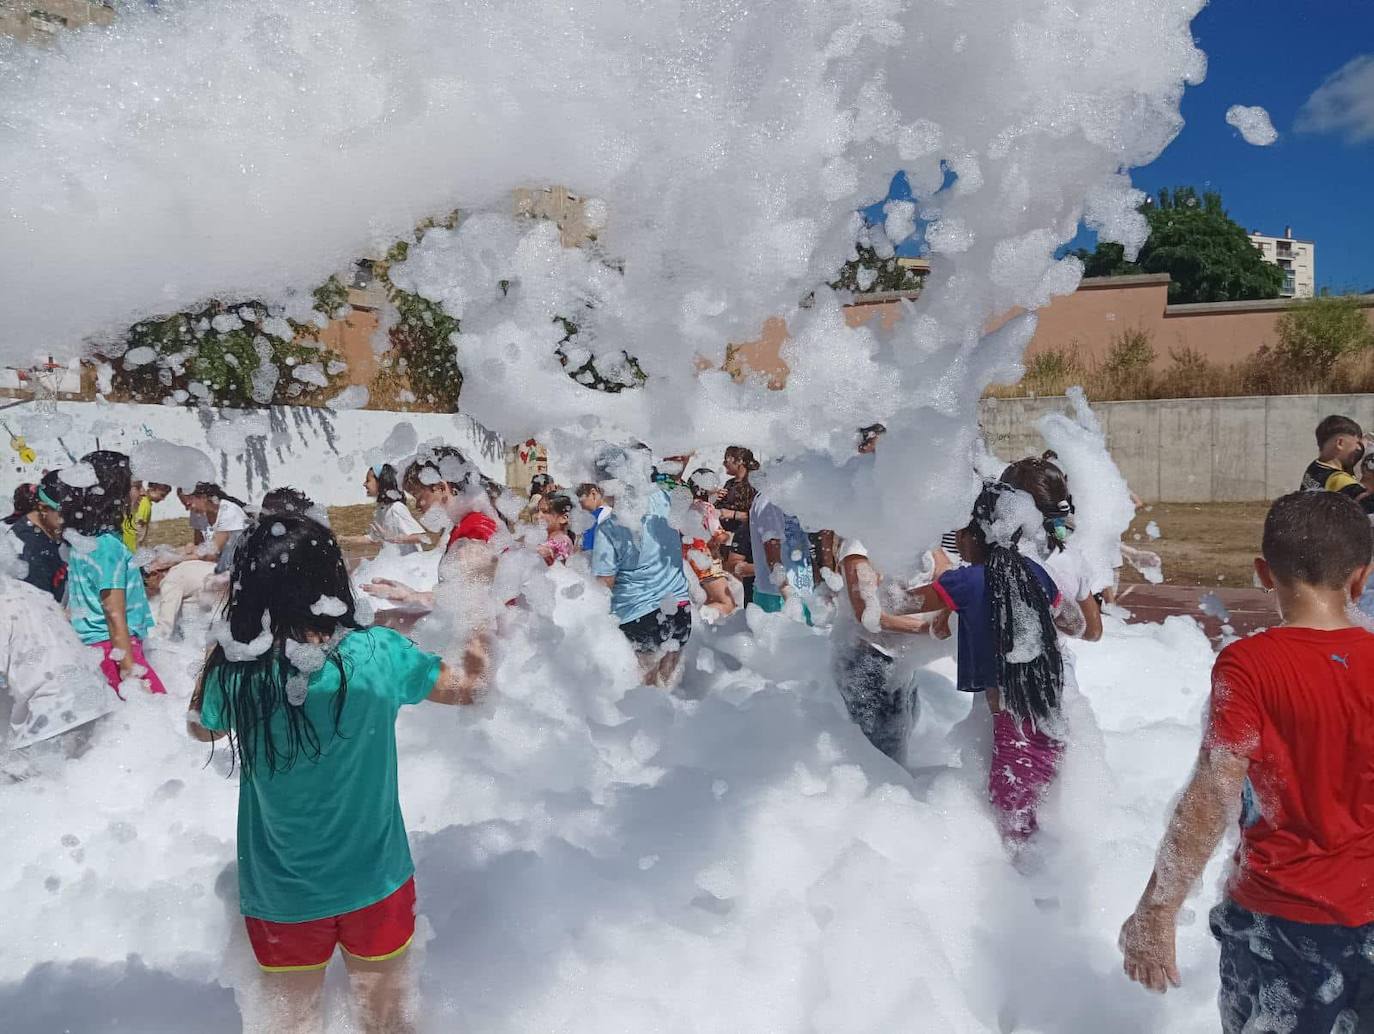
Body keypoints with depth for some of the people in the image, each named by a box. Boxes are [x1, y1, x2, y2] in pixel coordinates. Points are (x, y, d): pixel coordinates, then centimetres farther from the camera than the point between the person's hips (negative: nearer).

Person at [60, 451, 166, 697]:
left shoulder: (81, 540, 8)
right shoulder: (109, 546, -17)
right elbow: (114, 614, -18)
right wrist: (130, 672, -17)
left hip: (93, 645, 9)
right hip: (115, 646, -9)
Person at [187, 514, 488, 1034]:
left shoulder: (235, 672, -20)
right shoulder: (377, 656, -23)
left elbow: (200, 727, 5)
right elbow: (469, 685, -4)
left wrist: (222, 647, 2)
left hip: (282, 897, 1)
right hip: (375, 884, 0)